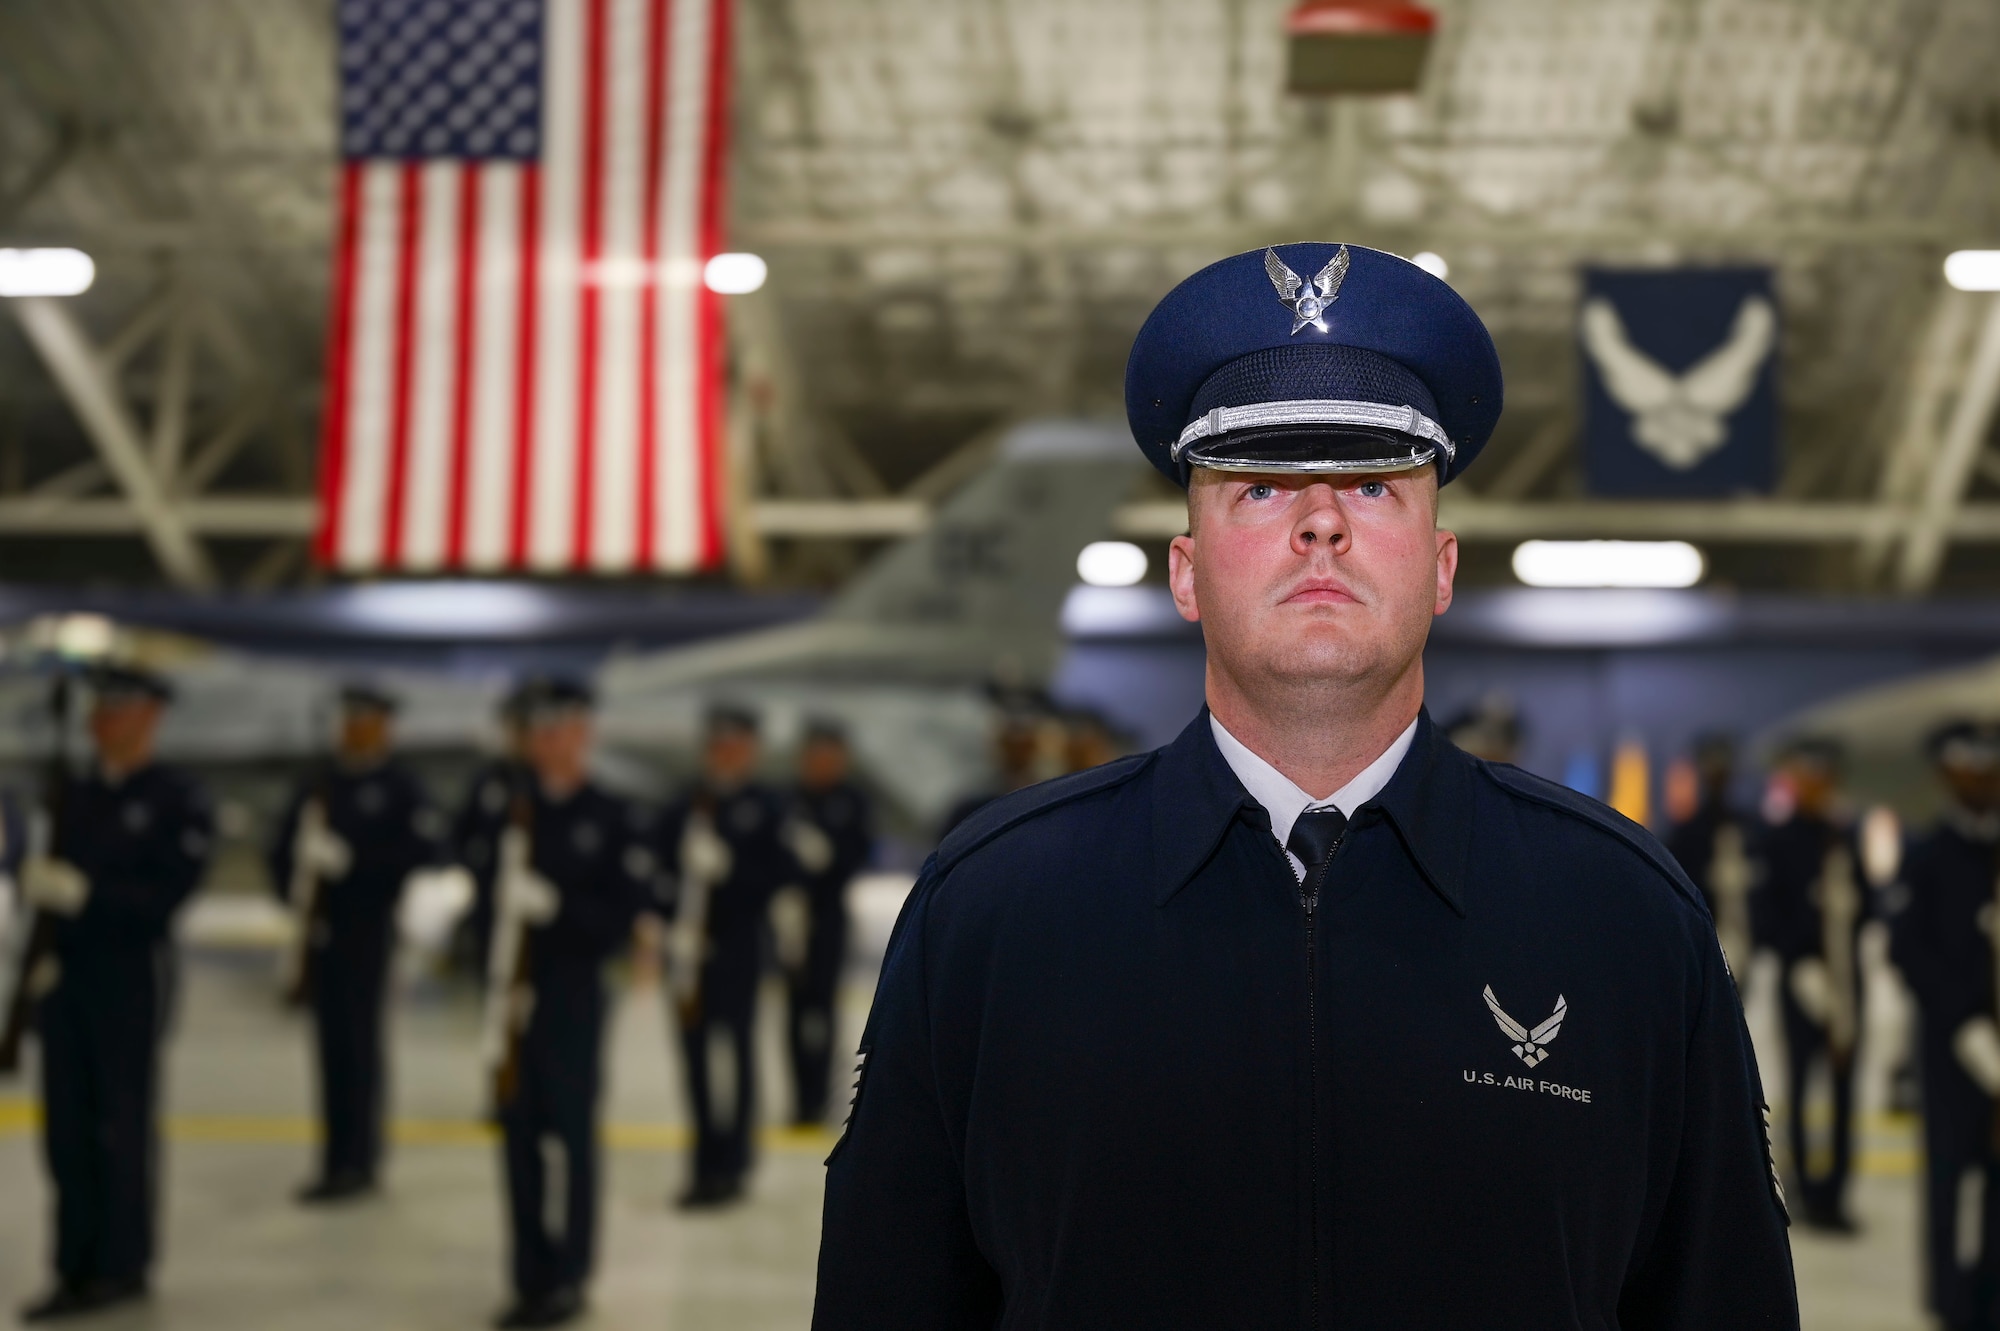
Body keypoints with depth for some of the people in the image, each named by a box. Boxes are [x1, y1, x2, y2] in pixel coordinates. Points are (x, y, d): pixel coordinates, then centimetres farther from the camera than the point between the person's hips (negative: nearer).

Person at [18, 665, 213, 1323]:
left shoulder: (178, 799, -7)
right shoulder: (76, 795, 13)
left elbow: (168, 892, -15)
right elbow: (50, 876, 14)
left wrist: (81, 891, -21)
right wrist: (38, 880, -6)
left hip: (132, 977, -6)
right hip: (68, 971, 6)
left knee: (125, 1124, 1)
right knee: (67, 1125, 7)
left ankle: (123, 1267, 11)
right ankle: (77, 1268, 15)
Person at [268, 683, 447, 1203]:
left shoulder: (400, 787, -3)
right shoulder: (318, 784, 14)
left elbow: (427, 848, -17)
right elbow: (284, 848, 18)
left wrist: (352, 859, -20)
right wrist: (295, 891, -1)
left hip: (368, 931, -5)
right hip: (321, 927, 5)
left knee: (357, 1043, -5)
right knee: (331, 1043, 8)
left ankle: (355, 1161, 1)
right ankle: (340, 1158, 16)